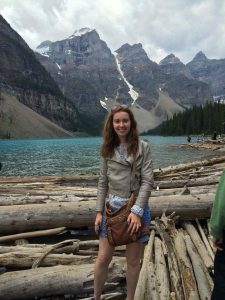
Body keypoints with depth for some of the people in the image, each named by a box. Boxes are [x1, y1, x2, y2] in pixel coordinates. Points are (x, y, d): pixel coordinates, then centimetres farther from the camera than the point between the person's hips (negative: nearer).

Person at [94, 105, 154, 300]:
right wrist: (99, 211, 2)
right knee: (103, 258, 8)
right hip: (112, 208, 2)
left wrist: (137, 210, -18)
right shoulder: (107, 149, 4)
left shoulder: (143, 147, -5)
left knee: (133, 260, 11)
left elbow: (147, 181, -9)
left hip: (137, 208, -2)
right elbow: (103, 182, 6)